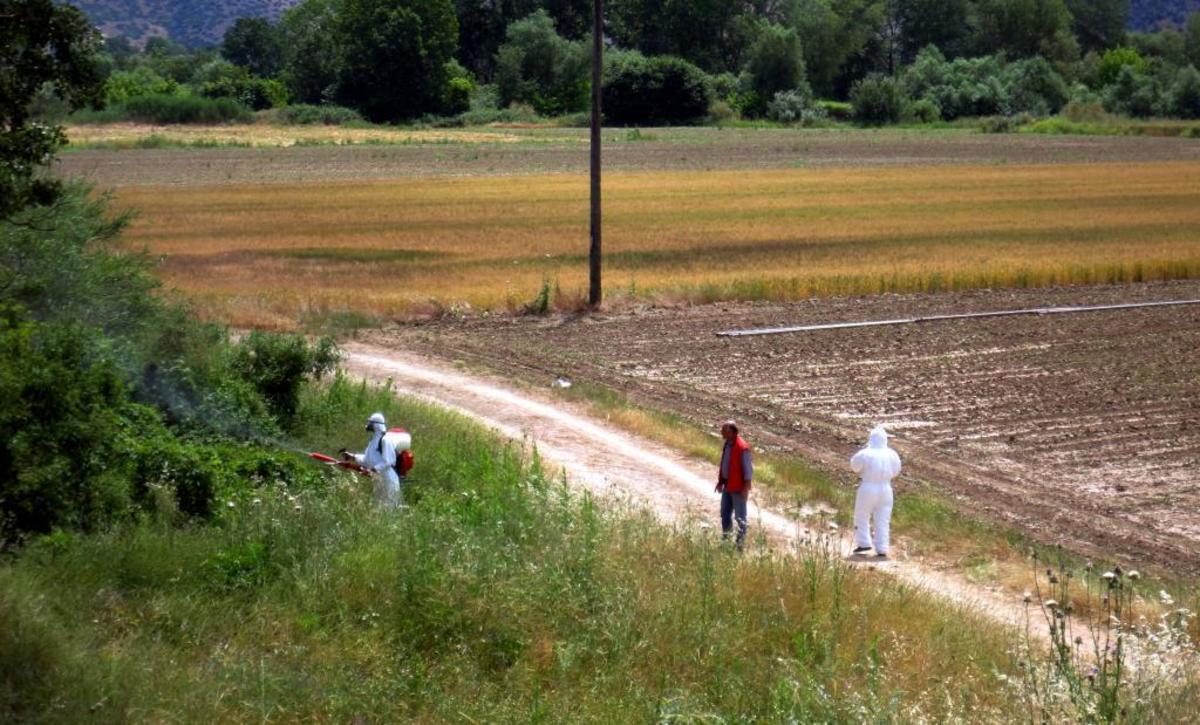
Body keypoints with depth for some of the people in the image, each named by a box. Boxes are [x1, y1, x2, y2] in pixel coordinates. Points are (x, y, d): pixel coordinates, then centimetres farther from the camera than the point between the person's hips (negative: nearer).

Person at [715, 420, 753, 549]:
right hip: (727, 486, 8)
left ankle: (740, 543, 9)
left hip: (738, 488, -8)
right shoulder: (727, 444, 6)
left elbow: (748, 469, -18)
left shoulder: (742, 448, -20)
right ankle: (725, 538, 26)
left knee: (739, 517, 1)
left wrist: (746, 489, -19)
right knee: (725, 514, 15)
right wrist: (720, 481, 16)